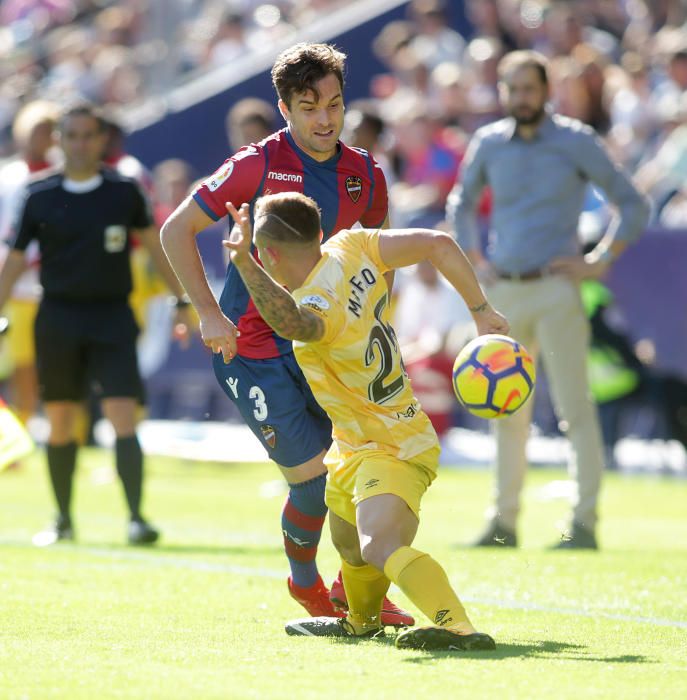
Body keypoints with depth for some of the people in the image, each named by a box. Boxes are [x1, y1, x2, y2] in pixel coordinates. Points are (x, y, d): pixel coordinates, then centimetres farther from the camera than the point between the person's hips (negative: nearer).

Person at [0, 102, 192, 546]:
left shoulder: (124, 192, 1)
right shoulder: (40, 197, 1)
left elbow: (153, 244, 12)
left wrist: (181, 299, 12)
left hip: (112, 318, -1)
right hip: (58, 318, 1)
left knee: (123, 418, -13)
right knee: (60, 423, 7)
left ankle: (136, 517, -14)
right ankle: (64, 519, 21)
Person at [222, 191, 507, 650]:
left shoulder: (321, 305, -31)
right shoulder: (350, 249, -7)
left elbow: (291, 322, -57)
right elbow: (438, 244, -5)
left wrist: (244, 262, -67)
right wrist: (482, 311, 1)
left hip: (392, 452, -11)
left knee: (379, 548, -35)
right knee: (348, 541, 34)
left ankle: (458, 627, -49)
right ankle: (362, 621, 59)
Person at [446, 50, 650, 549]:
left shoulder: (576, 141, -2)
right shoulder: (489, 144, 9)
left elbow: (633, 205, 1)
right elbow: (461, 205, 27)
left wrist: (600, 262, -7)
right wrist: (476, 261, 14)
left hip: (556, 289, -4)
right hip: (503, 293, 4)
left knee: (574, 407, -8)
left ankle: (585, 522, -8)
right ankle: (504, 521, 16)